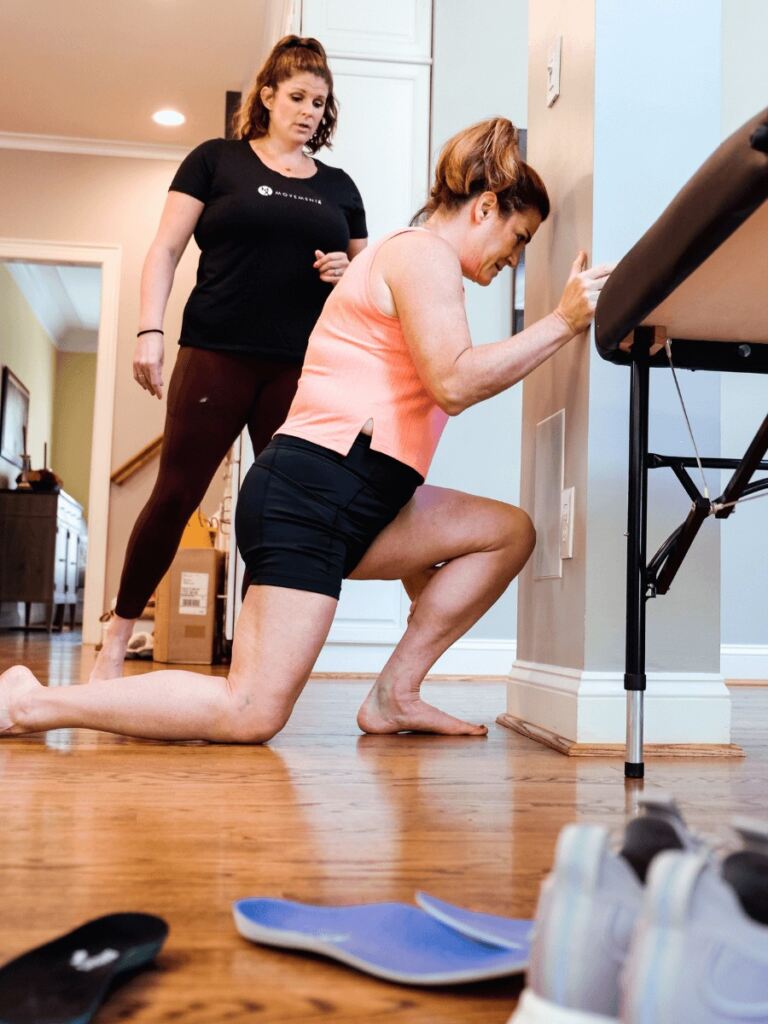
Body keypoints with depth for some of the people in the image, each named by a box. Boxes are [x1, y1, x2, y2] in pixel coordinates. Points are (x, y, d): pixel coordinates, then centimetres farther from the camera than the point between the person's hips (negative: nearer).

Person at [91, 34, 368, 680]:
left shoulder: (339, 187, 18)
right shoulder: (217, 161, 10)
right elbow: (166, 250, 4)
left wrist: (347, 274, 0)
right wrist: (150, 331, -8)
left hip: (304, 369, 3)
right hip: (217, 356, -3)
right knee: (175, 495, -4)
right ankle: (119, 636, 11)